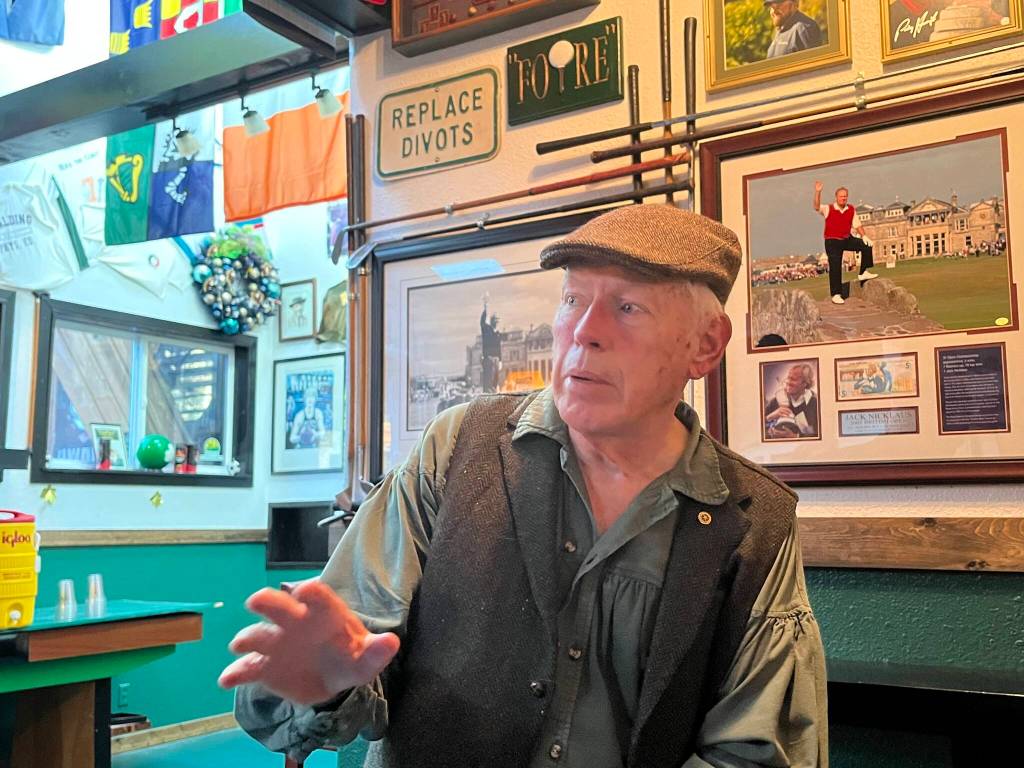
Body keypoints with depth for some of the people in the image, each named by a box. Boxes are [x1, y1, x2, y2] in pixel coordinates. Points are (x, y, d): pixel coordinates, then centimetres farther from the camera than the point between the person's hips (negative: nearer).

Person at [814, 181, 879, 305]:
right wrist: (818, 192, -41)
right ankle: (836, 295, -1)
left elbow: (857, 224, 7)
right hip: (832, 242, -5)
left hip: (847, 239, 5)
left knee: (867, 246, -10)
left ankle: (864, 273, 2)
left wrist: (864, 236, -8)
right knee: (835, 268, -7)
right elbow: (817, 207, -28)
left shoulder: (851, 210, 3)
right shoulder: (828, 209, -10)